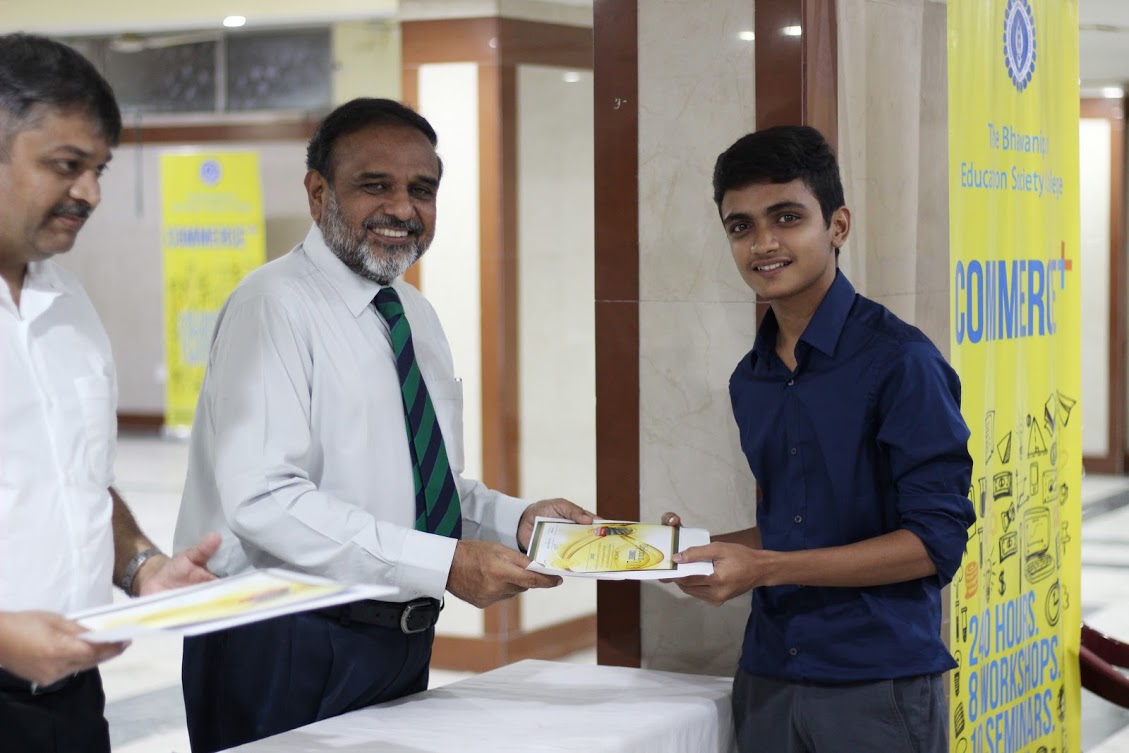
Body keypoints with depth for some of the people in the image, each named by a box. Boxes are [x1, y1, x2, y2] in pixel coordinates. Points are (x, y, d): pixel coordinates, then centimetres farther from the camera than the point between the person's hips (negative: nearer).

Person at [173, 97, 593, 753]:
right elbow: (264, 501, -25)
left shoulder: (415, 314, 14)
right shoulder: (276, 306, -14)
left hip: (402, 643, 8)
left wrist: (516, 520, -1)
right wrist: (445, 565, -27)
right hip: (287, 648, -8)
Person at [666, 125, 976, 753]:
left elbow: (935, 541, -15)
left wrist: (761, 569, -18)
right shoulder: (750, 382, 10)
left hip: (878, 687, -6)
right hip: (769, 679, 6)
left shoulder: (899, 360, -11)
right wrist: (702, 548, 3)